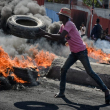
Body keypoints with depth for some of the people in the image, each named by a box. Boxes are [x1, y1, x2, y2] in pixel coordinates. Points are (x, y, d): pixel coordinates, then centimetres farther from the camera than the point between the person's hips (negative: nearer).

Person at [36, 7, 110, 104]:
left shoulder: (69, 25, -19)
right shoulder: (63, 26, 12)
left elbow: (60, 37, -30)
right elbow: (56, 38, 16)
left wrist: (46, 33, -26)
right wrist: (44, 35, 6)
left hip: (81, 51, -9)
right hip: (74, 53, 9)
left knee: (90, 72, -10)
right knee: (63, 70, 2)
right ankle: (61, 92, 9)